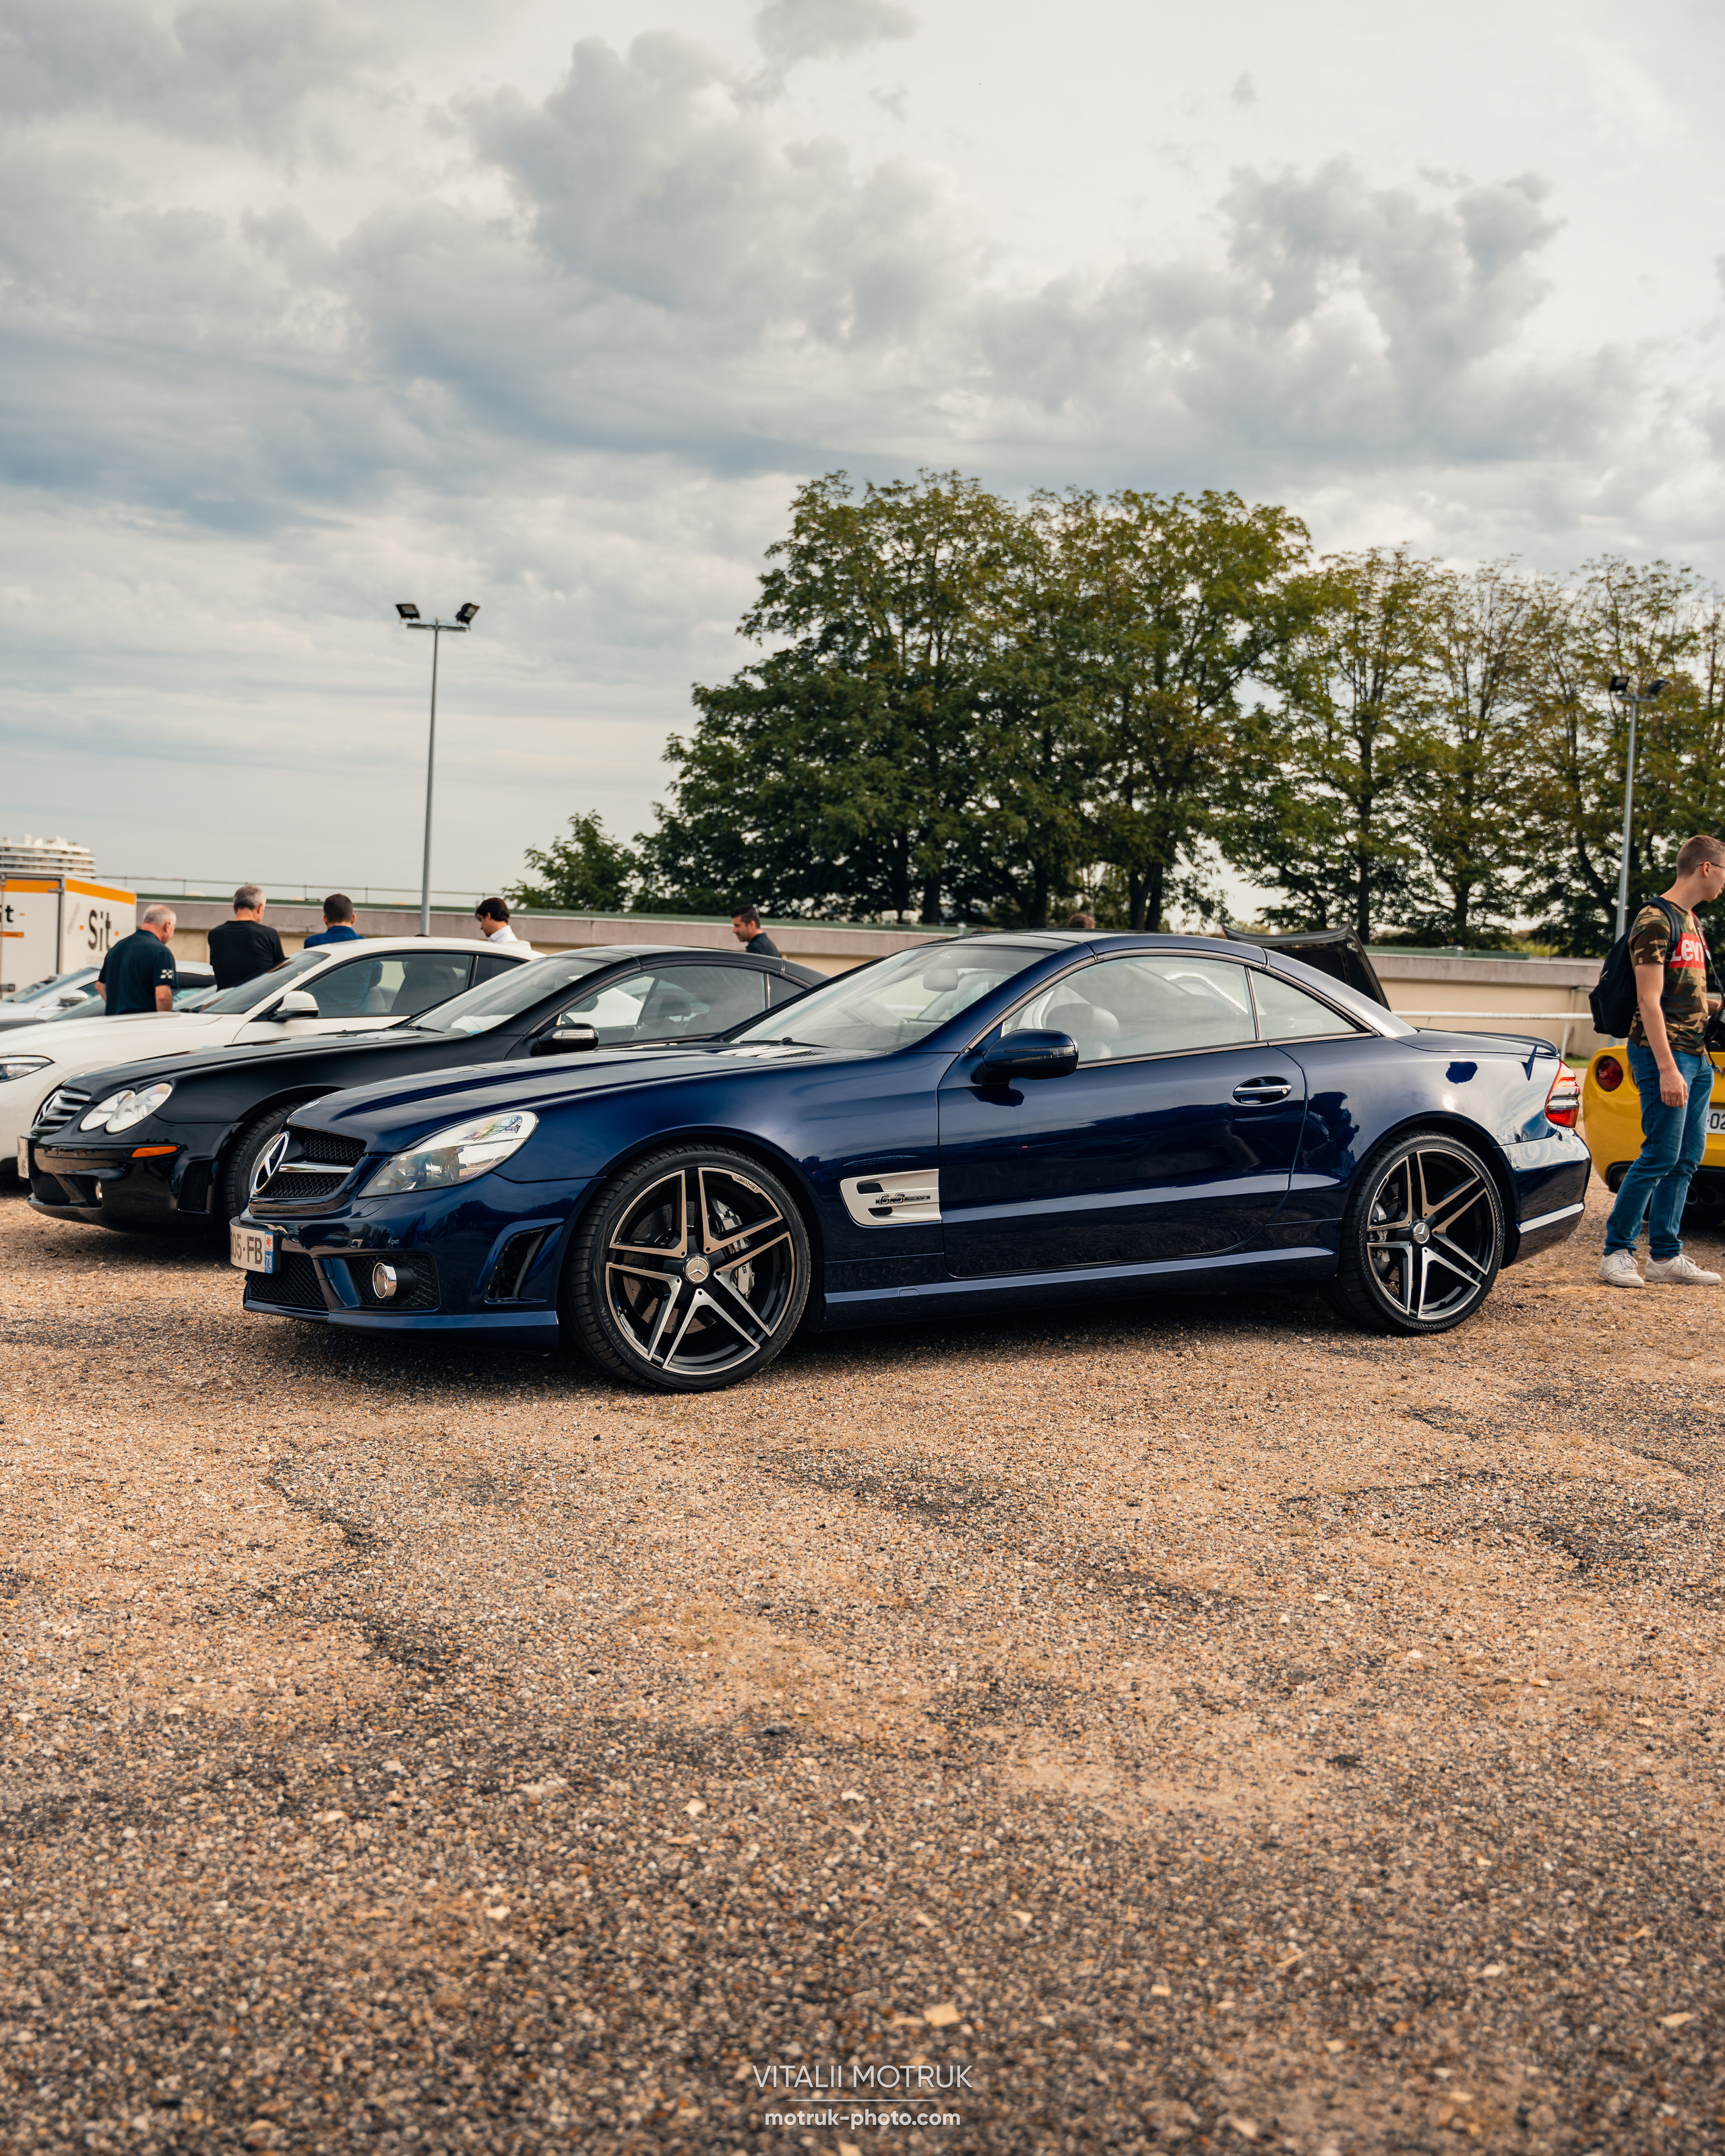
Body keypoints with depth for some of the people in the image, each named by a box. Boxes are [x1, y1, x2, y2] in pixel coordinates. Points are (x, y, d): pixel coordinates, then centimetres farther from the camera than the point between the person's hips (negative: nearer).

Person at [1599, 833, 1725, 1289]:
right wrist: (1667, 1069, -21)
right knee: (1660, 1155, -10)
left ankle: (1665, 1255, 12)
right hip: (1664, 1052, -9)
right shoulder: (1656, 921, -10)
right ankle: (1617, 1252, -2)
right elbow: (1650, 1001, -16)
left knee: (1686, 1160, 8)